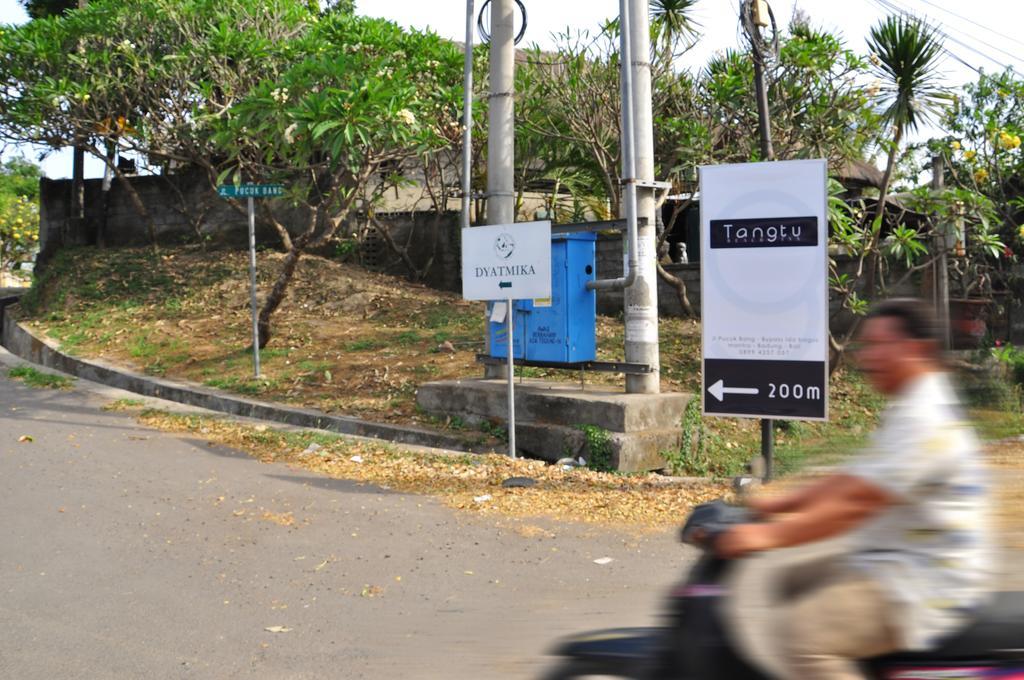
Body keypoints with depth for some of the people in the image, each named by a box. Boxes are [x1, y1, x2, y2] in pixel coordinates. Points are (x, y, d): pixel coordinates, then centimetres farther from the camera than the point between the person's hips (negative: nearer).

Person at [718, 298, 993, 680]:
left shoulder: (925, 421, -20)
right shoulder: (911, 408, 15)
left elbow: (858, 501, -27)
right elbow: (855, 477, 20)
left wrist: (771, 535, -27)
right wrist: (779, 505, 14)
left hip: (922, 590, -11)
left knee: (799, 636, -28)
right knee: (761, 578, 11)